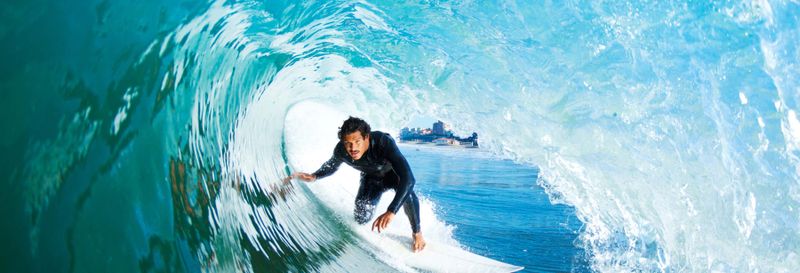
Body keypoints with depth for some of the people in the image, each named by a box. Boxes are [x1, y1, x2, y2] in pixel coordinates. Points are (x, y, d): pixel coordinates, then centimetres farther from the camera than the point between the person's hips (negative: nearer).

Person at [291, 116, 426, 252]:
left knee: (407, 192, -36)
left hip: (393, 173, -4)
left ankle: (416, 233, -6)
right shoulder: (341, 150, -29)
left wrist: (391, 212, -61)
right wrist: (314, 176, -22)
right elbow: (331, 166, -2)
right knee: (362, 219, -8)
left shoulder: (384, 142, -43)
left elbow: (408, 178, -52)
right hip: (371, 178, 4)